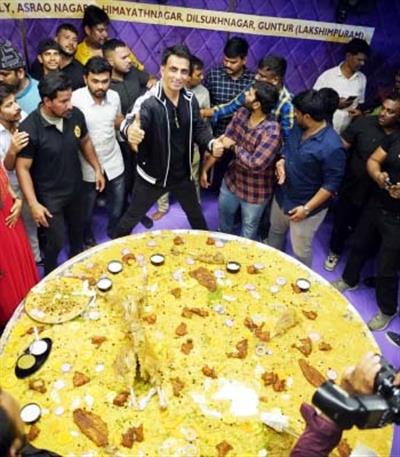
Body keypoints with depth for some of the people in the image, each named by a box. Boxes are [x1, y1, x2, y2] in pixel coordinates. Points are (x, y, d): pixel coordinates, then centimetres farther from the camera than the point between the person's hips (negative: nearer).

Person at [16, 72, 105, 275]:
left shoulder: (75, 115, -13)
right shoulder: (29, 128, -26)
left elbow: (85, 142, 7)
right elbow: (22, 168, -20)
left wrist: (97, 169, 9)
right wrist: (33, 204, -23)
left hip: (75, 188, 5)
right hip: (49, 196, -5)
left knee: (78, 231, 25)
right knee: (56, 242, 5)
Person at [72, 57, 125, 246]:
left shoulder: (114, 96, -6)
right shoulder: (75, 99, -21)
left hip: (114, 162, 4)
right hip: (88, 167, -3)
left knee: (117, 207, 20)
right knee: (87, 210, 18)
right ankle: (87, 237, 45)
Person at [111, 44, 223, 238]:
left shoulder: (190, 100, -8)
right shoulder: (148, 101, -26)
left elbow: (199, 128, 2)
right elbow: (131, 121, -44)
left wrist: (212, 143, -21)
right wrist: (130, 130, -70)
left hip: (182, 175, 5)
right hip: (152, 176, -5)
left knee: (196, 215, 27)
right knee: (131, 218, 14)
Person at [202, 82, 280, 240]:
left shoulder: (271, 131, -32)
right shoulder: (241, 113, -11)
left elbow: (255, 164, -36)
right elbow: (223, 142, -2)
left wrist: (234, 146, -23)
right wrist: (205, 168, 0)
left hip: (254, 191, -7)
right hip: (231, 180, 7)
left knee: (248, 232, 19)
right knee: (224, 220, 30)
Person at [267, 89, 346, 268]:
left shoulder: (332, 147, -31)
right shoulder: (298, 127, -9)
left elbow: (331, 184, -24)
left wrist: (307, 208, -23)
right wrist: (281, 161, -11)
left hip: (307, 205, -8)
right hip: (282, 195, 8)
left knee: (300, 251, 12)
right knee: (275, 233, 29)